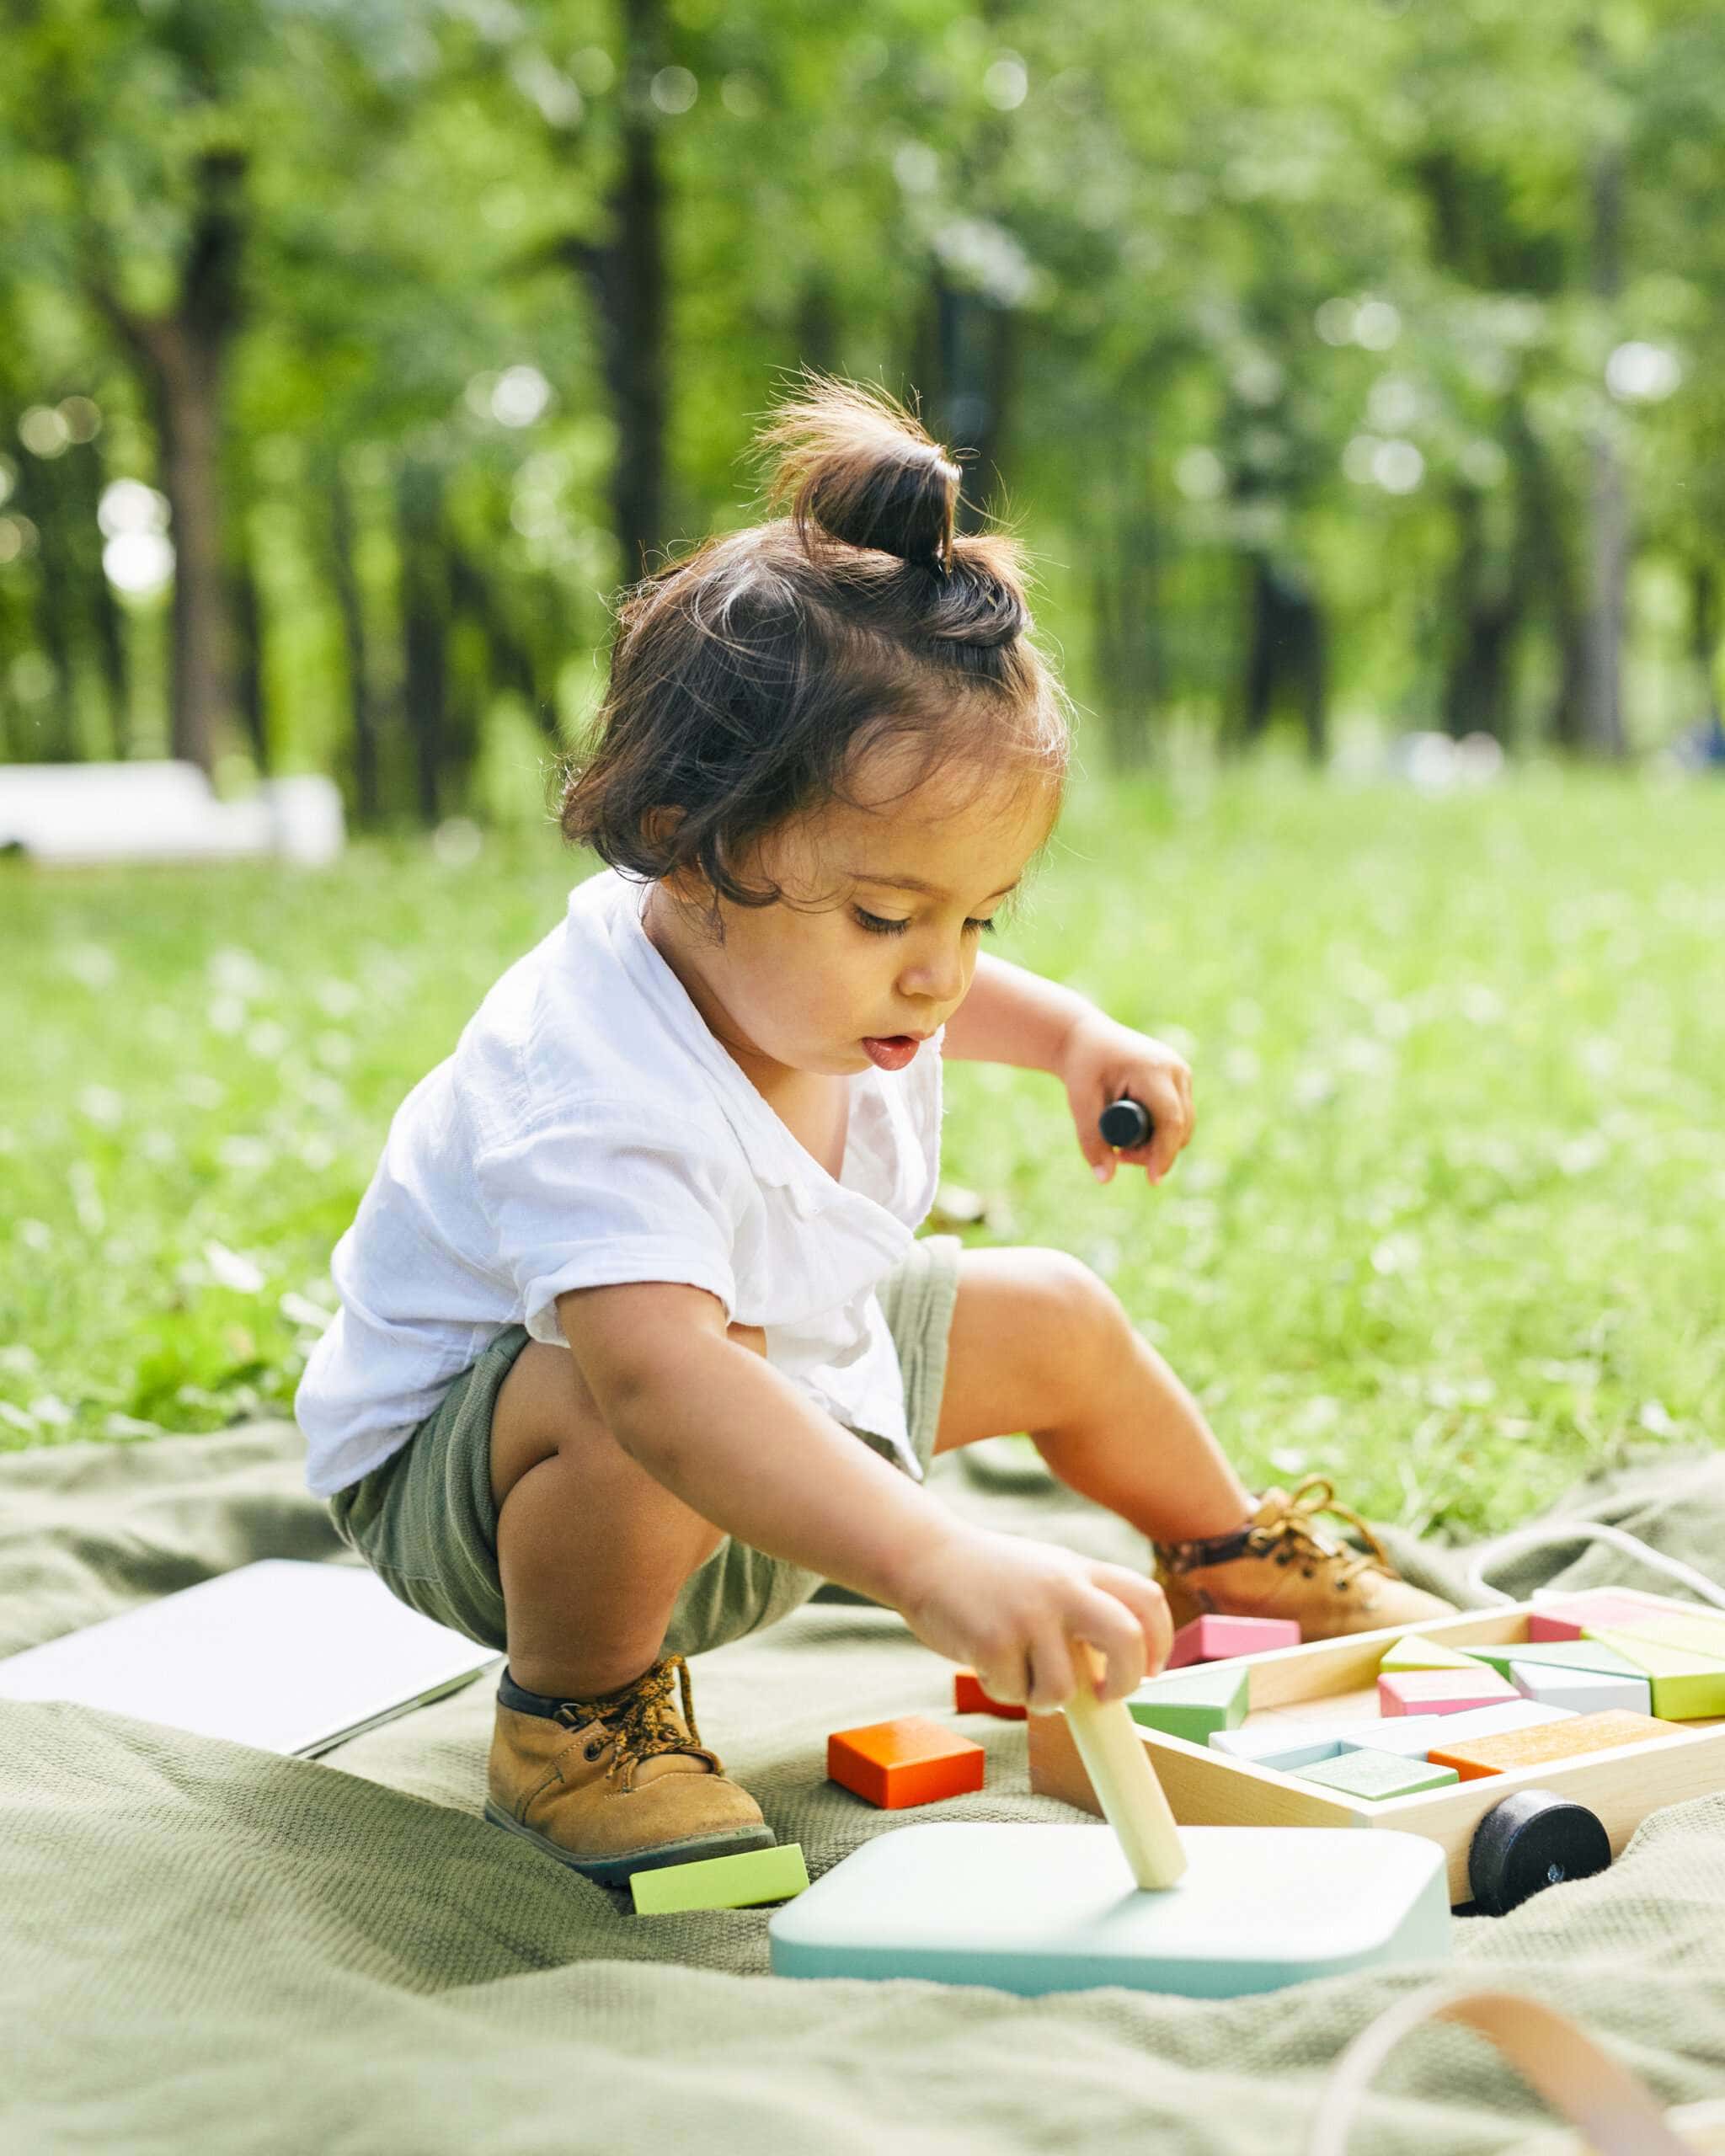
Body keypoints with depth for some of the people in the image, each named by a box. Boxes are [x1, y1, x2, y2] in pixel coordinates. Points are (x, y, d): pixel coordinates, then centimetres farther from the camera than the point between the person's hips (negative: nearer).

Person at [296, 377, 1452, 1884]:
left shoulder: (792, 953, -12)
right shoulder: (598, 1101, -41)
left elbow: (932, 1005, 17)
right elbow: (661, 1374, -60)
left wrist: (1071, 1032, -1)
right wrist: (939, 1566, -72)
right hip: (459, 1473, -9)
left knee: (1055, 1319, 12)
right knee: (655, 1417, -41)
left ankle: (1236, 1564, 43)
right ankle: (573, 1713, -11)